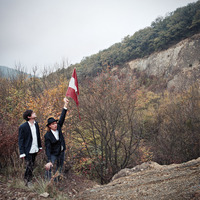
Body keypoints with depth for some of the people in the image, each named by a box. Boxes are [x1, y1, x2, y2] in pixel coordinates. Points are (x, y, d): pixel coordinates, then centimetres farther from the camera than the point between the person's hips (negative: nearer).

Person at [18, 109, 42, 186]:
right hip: (28, 151, -6)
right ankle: (27, 182, 16)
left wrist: (40, 146, 18)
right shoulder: (23, 127, -16)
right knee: (29, 167, -3)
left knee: (32, 166, 14)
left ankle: (29, 181, 27)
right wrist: (22, 153, -15)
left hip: (35, 150, 6)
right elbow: (20, 140, -12)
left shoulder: (36, 124, 4)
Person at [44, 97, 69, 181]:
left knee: (59, 168, 15)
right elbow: (47, 148, -24)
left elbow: (62, 118, -11)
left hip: (61, 152, 6)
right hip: (53, 154, -5)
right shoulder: (47, 135, -21)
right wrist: (49, 161, -31)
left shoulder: (58, 127, -7)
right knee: (49, 167, -19)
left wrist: (65, 105, -18)